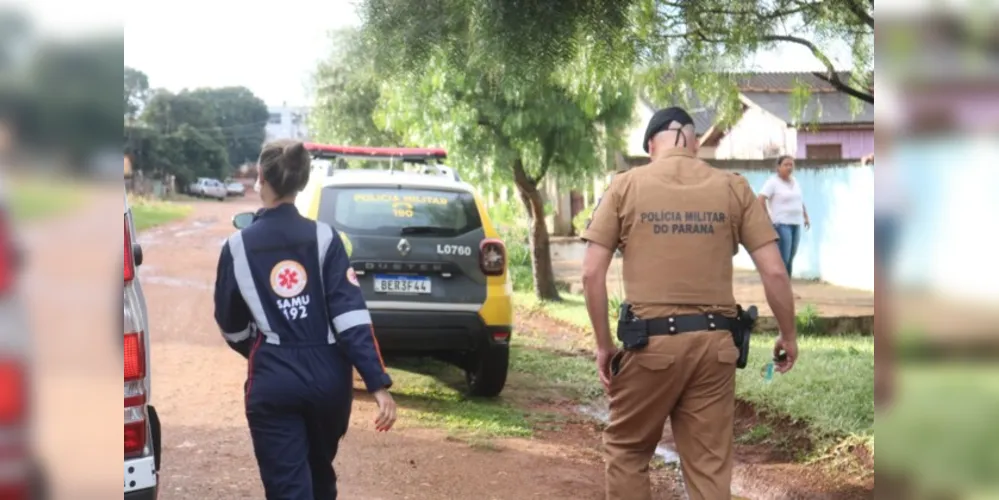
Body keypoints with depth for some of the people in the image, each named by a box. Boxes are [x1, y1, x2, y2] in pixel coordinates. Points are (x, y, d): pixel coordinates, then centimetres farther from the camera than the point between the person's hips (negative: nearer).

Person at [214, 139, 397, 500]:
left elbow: (231, 325, 11)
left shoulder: (238, 246, -1)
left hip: (272, 379, -2)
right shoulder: (324, 238, -2)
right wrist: (378, 383, -13)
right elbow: (350, 315, -11)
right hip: (327, 375, 2)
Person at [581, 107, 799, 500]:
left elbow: (592, 273, -3)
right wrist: (788, 335, 14)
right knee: (710, 467, 9)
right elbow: (774, 272, 1)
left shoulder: (626, 185, 2)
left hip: (651, 341, -2)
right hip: (714, 342, 2)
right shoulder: (733, 187, 4)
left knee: (625, 451, 17)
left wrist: (603, 343, 6)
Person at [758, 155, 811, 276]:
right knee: (782, 259, -15)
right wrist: (767, 219, -20)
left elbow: (800, 200, 26)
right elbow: (761, 200, -17)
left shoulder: (795, 182, 14)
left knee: (790, 259, 7)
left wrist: (806, 217, 18)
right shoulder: (773, 182, -8)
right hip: (781, 225, -7)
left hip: (796, 224, 7)